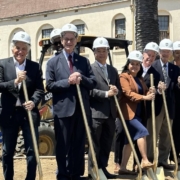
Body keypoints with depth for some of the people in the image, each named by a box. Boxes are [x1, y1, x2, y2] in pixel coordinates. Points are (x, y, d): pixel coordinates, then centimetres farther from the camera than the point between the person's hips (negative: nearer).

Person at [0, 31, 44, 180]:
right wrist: (15, 81, -21)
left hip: (29, 113, 0)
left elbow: (40, 89, -1)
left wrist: (33, 102, -21)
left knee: (32, 150, 2)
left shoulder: (35, 67, 6)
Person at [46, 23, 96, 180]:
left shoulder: (84, 61, 11)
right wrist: (67, 81, -16)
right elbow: (49, 86, -4)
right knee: (63, 146, 5)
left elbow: (93, 83, 6)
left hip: (82, 109, 3)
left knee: (79, 145, 11)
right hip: (63, 109, -2)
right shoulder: (53, 62, 4)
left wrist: (81, 78, -13)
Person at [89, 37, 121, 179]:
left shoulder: (113, 70, 19)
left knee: (107, 144, 13)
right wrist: (106, 93, -21)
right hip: (95, 113, -6)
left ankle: (103, 168, 24)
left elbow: (119, 89, 18)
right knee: (95, 144, 0)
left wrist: (116, 91, -5)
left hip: (110, 113, 7)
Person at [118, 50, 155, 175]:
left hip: (139, 113, 8)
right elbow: (128, 93, -17)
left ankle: (123, 167, 13)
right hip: (128, 112, -8)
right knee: (142, 131, -22)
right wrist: (144, 97, -28)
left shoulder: (140, 79, 18)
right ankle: (145, 161, -14)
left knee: (130, 140, 7)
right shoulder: (124, 76, -6)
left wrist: (150, 92, -7)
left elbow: (144, 93, 17)